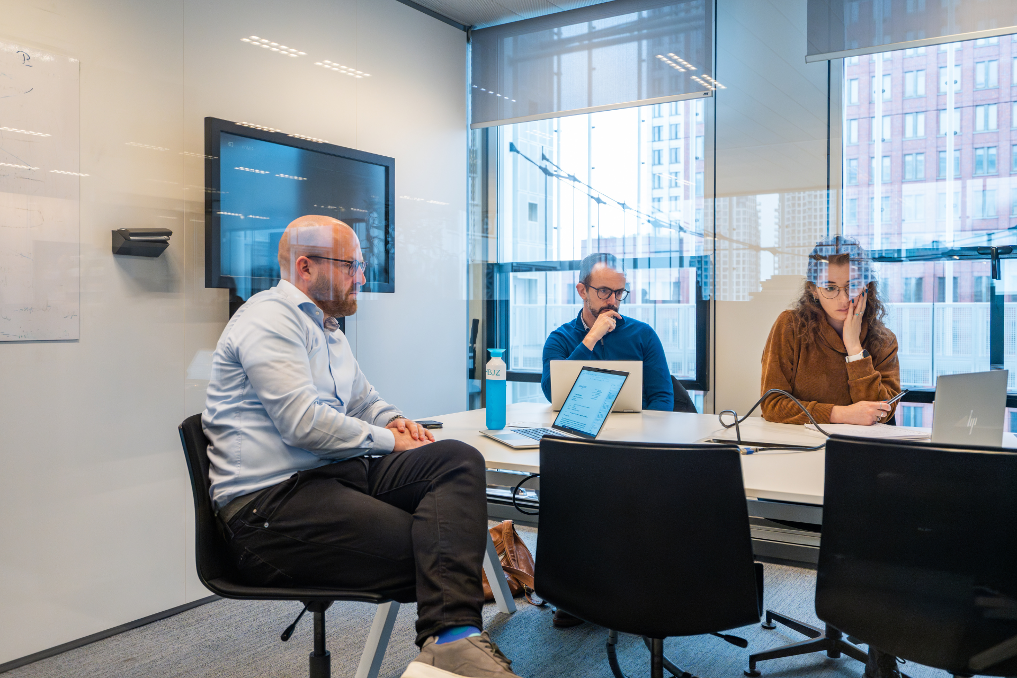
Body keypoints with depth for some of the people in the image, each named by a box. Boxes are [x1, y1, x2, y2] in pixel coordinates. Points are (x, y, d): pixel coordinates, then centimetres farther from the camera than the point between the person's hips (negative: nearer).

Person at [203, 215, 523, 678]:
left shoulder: (326, 328, 27)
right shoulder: (270, 318, -6)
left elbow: (365, 400, 35)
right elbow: (304, 423, -18)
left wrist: (395, 420, 10)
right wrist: (389, 441, -6)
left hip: (340, 471, 9)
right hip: (271, 504, -9)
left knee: (459, 460, -20)